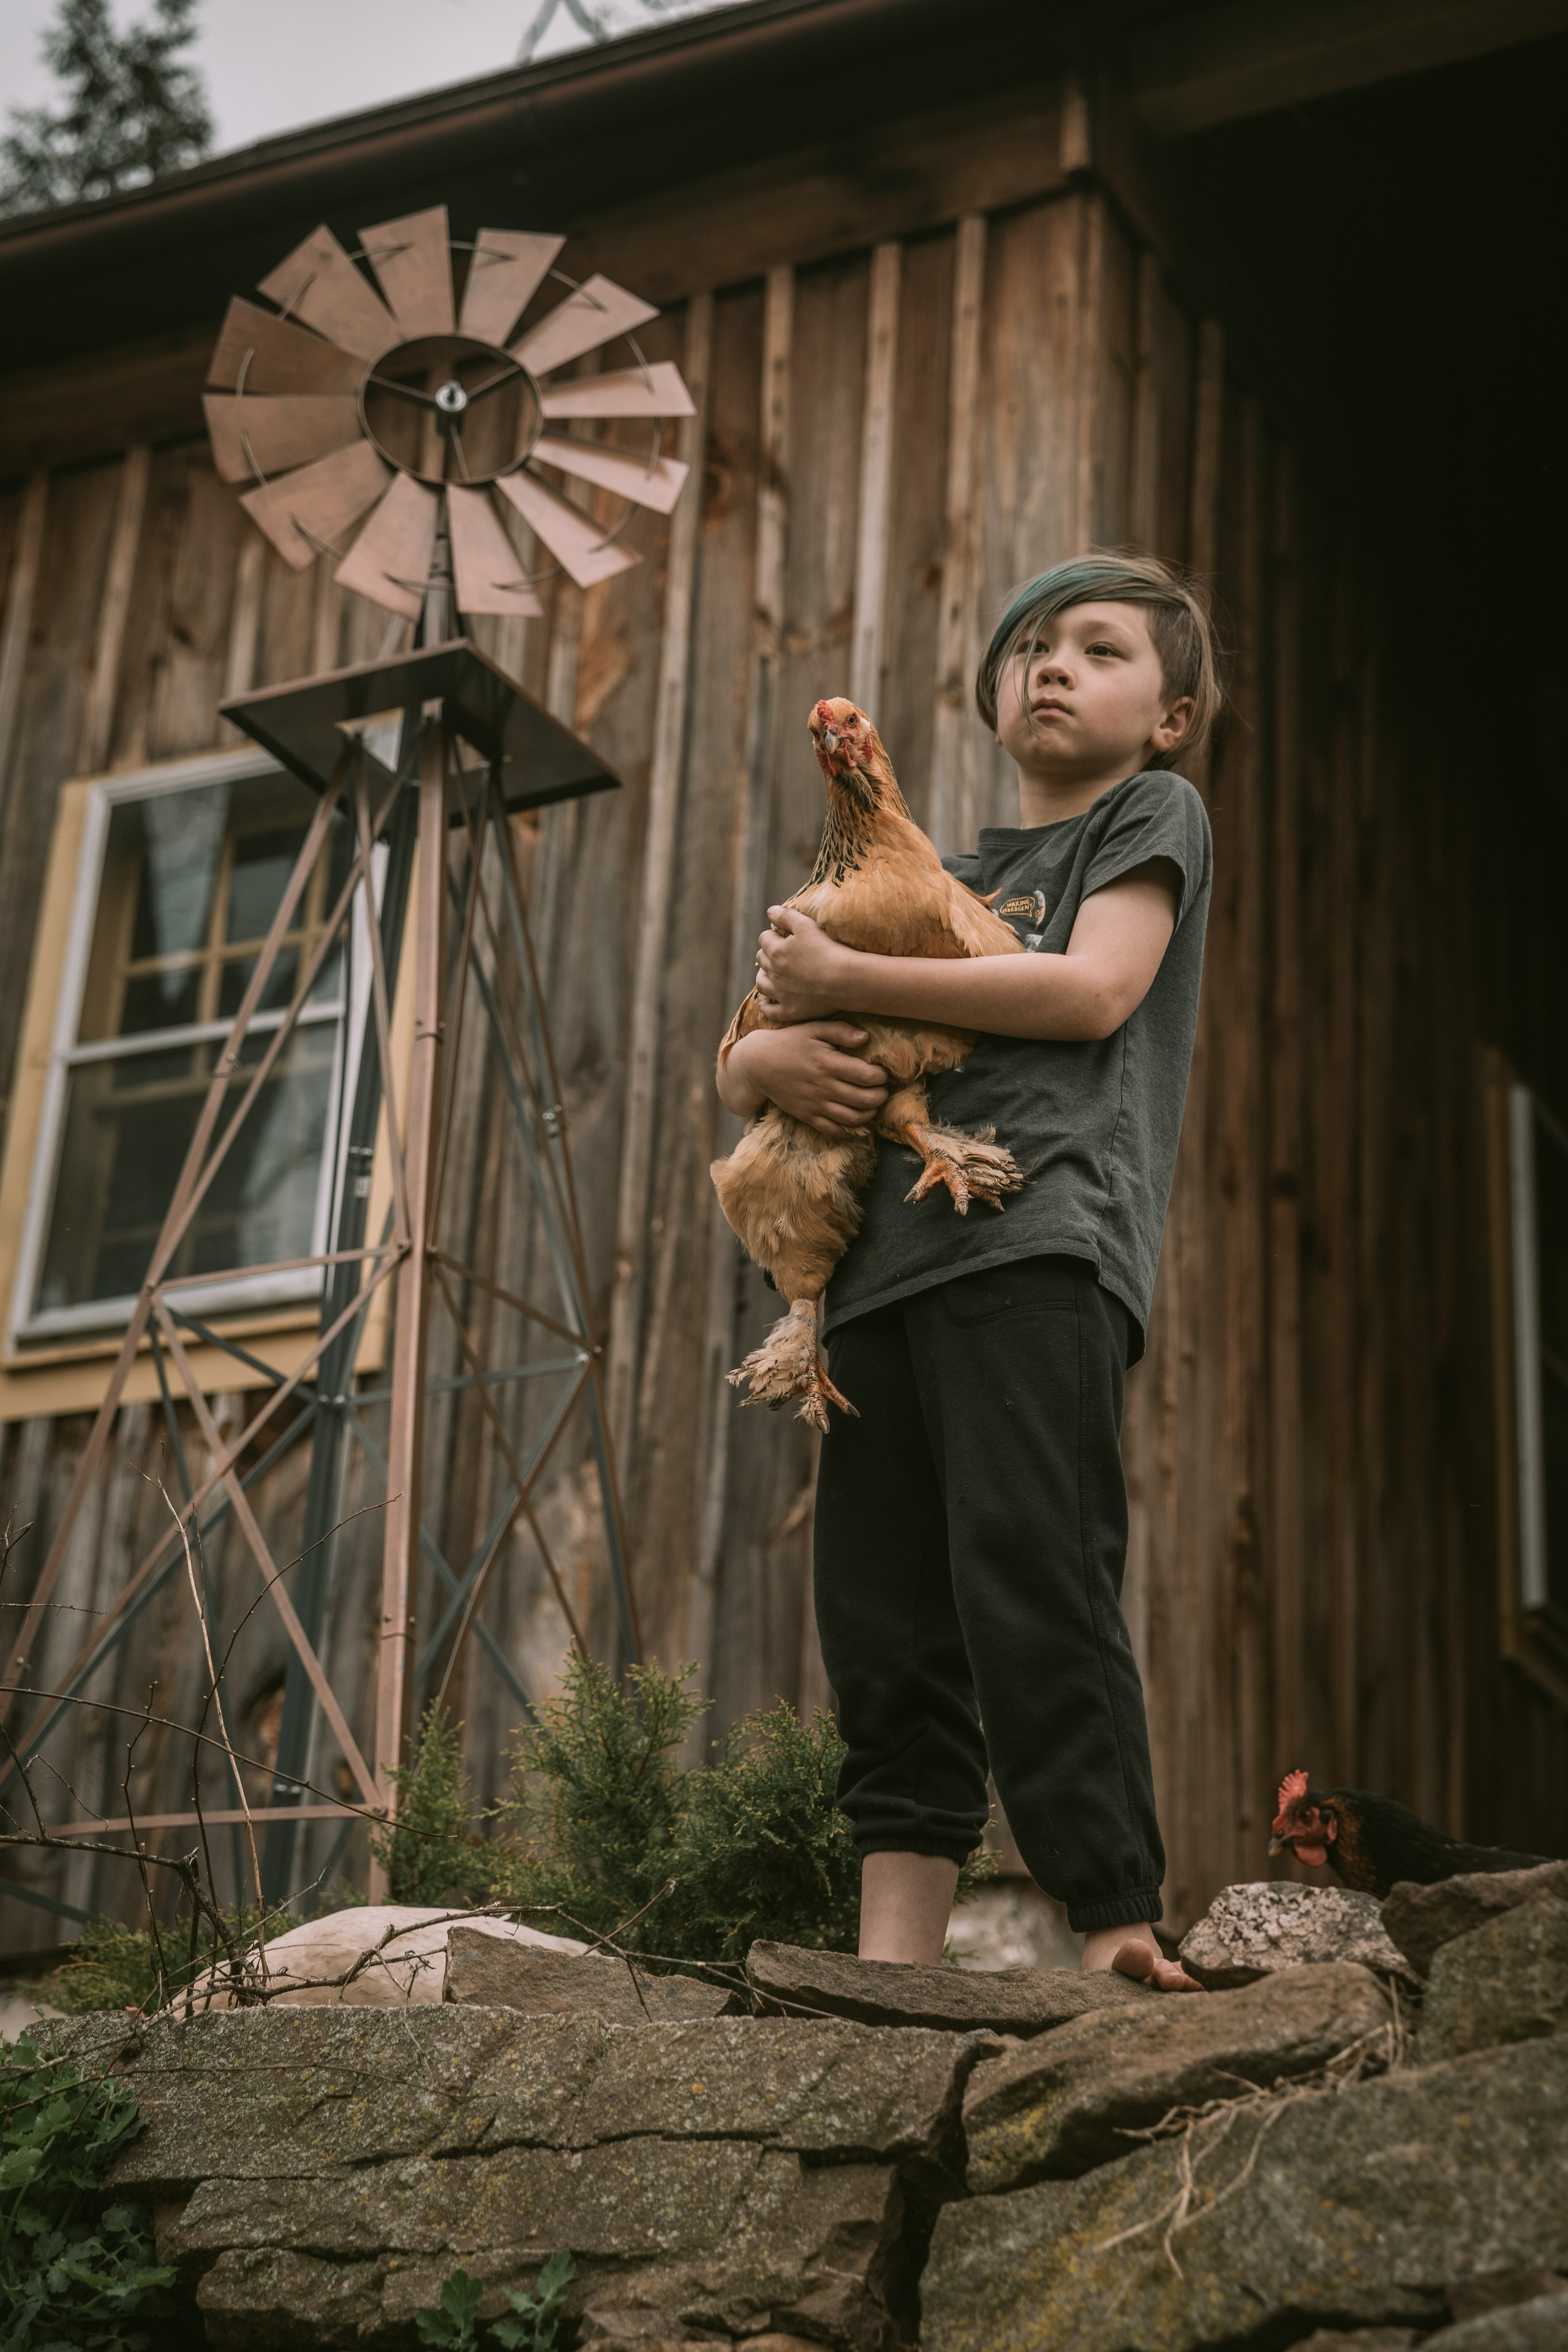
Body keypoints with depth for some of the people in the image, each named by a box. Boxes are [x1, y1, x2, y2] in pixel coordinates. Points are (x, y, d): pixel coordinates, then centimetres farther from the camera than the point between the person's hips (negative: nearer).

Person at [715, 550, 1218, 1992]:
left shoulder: (1154, 815, 15)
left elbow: (1094, 991, -6)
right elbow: (738, 1062, 28)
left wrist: (840, 979, -4)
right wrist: (771, 1058, 1)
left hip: (1041, 1239, -6)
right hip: (887, 1263, 7)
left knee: (1035, 1597, -17)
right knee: (887, 1628, -2)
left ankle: (1118, 1934, -17)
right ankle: (896, 1955, -3)